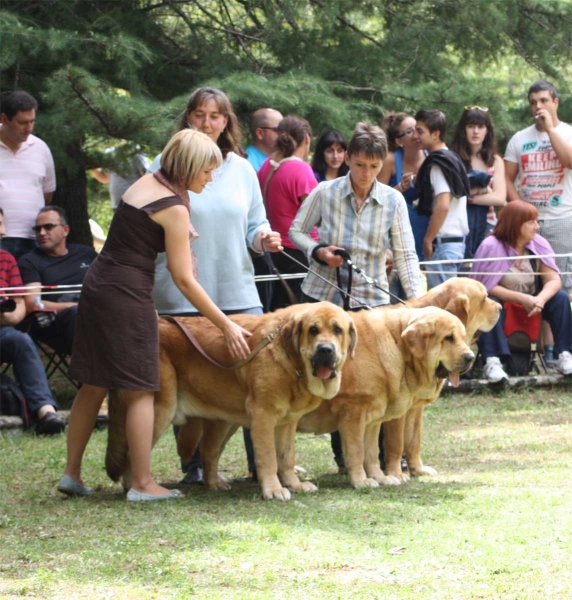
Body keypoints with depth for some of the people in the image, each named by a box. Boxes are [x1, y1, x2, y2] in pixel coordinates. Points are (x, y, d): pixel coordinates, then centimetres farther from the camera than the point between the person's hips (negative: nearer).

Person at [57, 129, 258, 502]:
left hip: (97, 285, 8)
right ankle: (142, 484, 1)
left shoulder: (146, 183, 11)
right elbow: (184, 280, -13)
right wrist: (227, 326, -9)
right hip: (128, 294, -8)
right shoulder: (174, 209, -13)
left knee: (94, 385, 13)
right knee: (141, 390, -1)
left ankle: (72, 473, 16)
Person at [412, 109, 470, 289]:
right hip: (458, 239, 10)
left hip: (443, 242, -10)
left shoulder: (438, 164, -12)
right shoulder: (453, 158, 16)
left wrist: (427, 240, -14)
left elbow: (442, 206, -21)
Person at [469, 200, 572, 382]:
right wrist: (522, 299, -30)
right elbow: (486, 287, -23)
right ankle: (492, 361, -43)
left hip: (530, 305, 4)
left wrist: (541, 299, -34)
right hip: (502, 302, -4)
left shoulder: (539, 244, -7)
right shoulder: (491, 246, -21)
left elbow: (554, 280, -12)